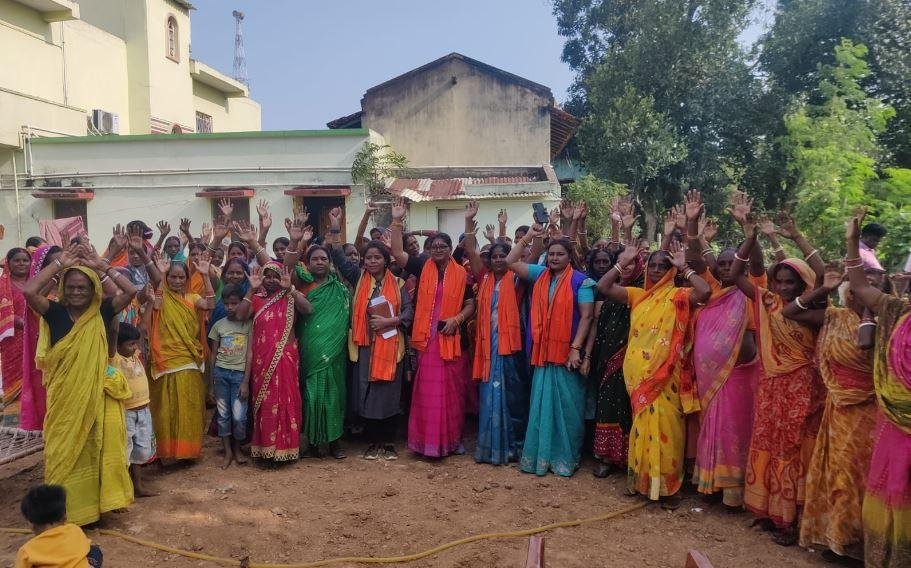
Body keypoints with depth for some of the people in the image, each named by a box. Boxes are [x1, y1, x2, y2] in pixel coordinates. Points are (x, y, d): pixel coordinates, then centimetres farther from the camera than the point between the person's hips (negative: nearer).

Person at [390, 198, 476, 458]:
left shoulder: (461, 274, 3)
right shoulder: (422, 268, 3)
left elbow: (470, 305, 6)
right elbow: (397, 252, -6)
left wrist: (457, 318, -12)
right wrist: (397, 221, -12)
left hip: (451, 338, 0)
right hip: (426, 338, 0)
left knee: (451, 389, 8)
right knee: (426, 390, 2)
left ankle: (453, 438, 21)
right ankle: (427, 440, 10)